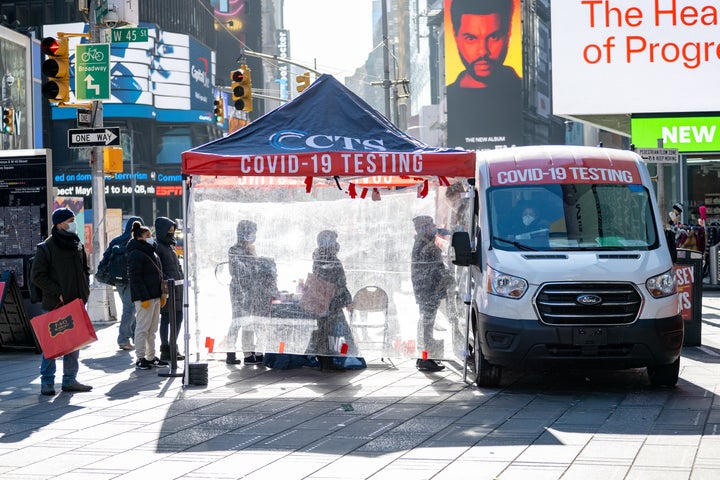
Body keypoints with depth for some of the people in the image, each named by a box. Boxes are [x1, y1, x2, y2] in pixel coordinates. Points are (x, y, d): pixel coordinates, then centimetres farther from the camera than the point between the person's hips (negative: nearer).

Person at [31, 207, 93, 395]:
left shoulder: (78, 245, 11)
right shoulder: (47, 247, -8)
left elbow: (85, 270, 22)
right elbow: (37, 276, -10)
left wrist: (84, 291, 7)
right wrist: (58, 292, -15)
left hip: (76, 303, 6)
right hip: (55, 304, -6)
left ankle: (70, 380, 19)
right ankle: (47, 382, 2)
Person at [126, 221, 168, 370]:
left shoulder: (151, 252, 18)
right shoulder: (135, 254, -12)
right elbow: (135, 278, -17)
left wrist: (162, 294, 18)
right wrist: (144, 298, -21)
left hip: (155, 296, 9)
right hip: (144, 296, -9)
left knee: (153, 329, 13)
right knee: (143, 328, -6)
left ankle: (151, 357, 20)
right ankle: (140, 359, -2)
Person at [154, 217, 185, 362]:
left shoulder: (170, 246, 18)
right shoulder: (158, 247, -10)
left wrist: (182, 281, 17)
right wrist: (166, 281, -24)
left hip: (177, 286, 9)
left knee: (178, 317, 12)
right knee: (166, 318, -3)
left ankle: (173, 347, 23)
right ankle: (165, 350, 2)